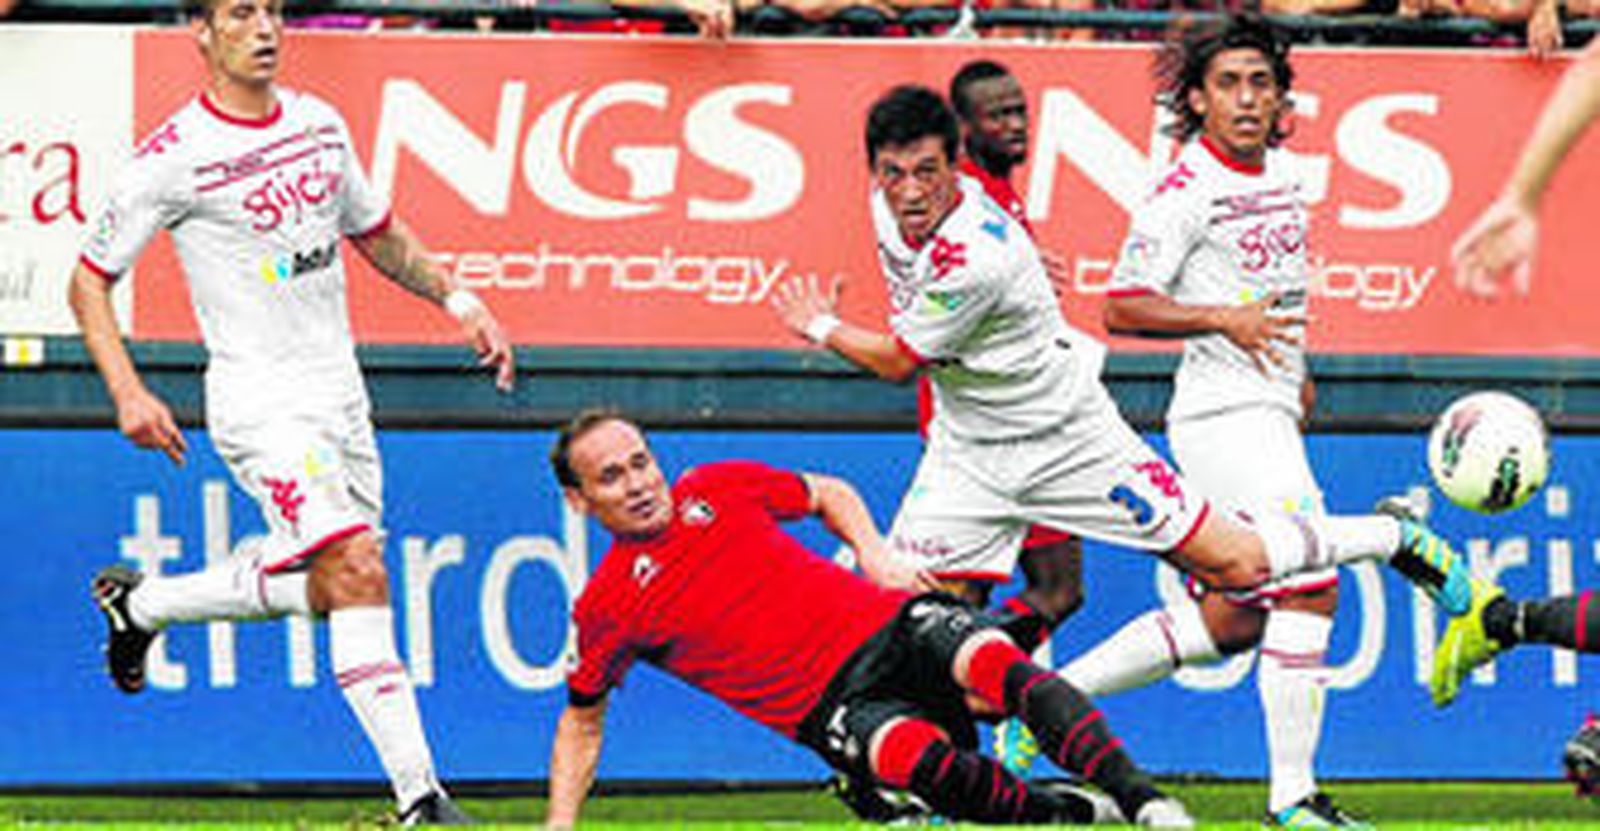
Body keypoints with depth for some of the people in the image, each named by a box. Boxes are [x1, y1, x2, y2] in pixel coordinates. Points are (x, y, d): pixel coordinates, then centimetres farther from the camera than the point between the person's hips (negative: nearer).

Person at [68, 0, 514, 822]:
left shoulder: (319, 124, 7)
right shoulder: (173, 158, -11)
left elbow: (378, 234, 23)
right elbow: (90, 280, -3)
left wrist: (457, 298, 10)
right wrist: (128, 394, -14)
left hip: (340, 392, 7)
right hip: (259, 401, -7)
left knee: (323, 586, 14)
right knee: (358, 568, -21)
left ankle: (139, 604, 37)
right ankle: (419, 798, -23)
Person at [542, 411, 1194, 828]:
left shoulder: (719, 489, 11)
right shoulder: (606, 608, 4)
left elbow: (829, 494, 27)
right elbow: (582, 721, 15)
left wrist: (874, 553, 8)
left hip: (888, 623, 3)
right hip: (831, 706, -3)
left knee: (997, 666, -30)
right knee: (920, 759, -37)